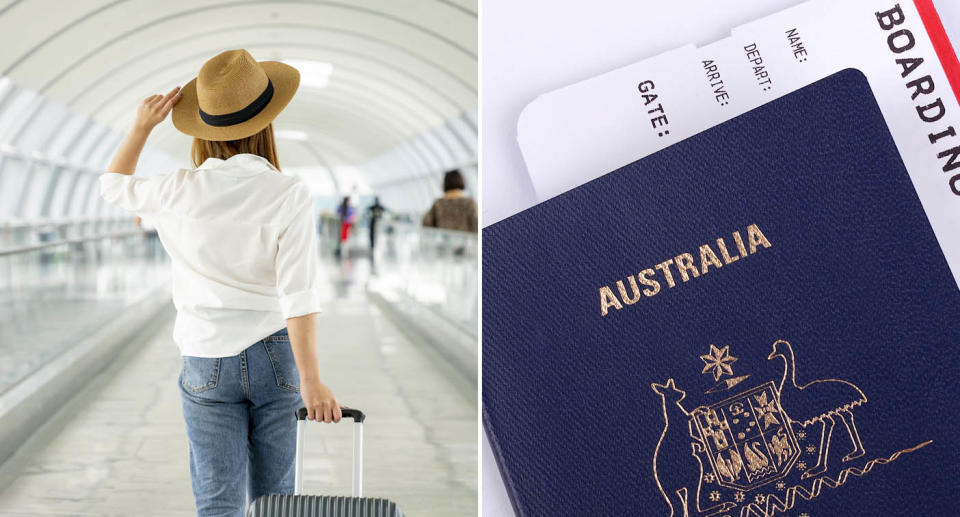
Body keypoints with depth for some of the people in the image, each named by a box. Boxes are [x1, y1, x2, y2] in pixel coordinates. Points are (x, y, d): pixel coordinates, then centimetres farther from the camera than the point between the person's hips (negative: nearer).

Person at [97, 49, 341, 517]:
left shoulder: (179, 192, -10)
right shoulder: (288, 196, -16)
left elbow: (113, 186, 13)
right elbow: (298, 294, -19)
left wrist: (142, 126, 14)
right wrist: (310, 379, -16)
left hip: (208, 361, 1)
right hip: (276, 355, 0)